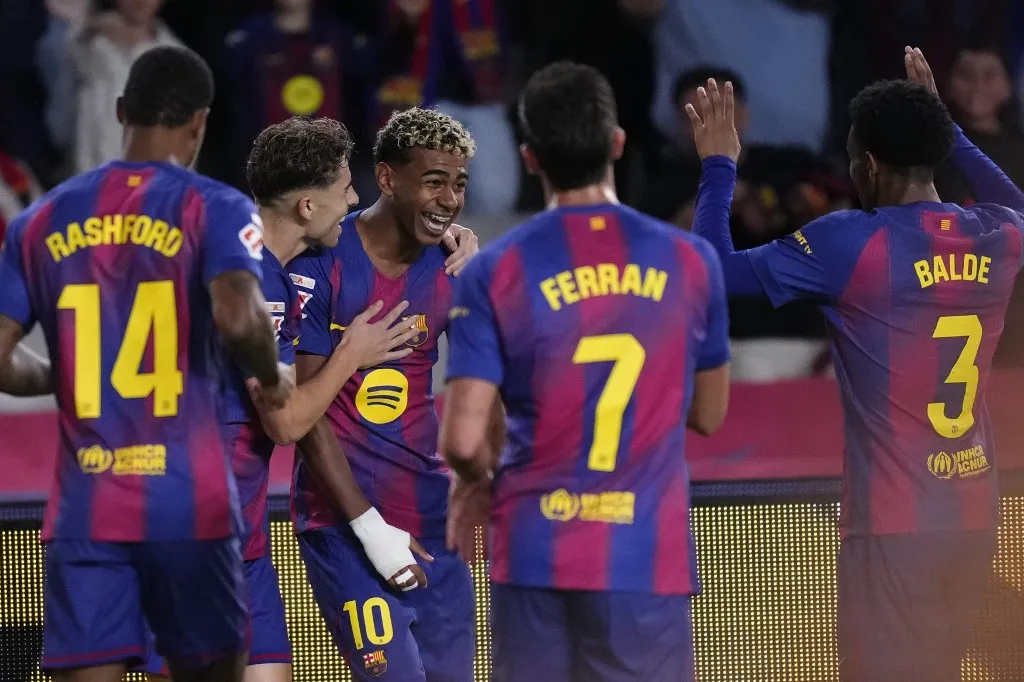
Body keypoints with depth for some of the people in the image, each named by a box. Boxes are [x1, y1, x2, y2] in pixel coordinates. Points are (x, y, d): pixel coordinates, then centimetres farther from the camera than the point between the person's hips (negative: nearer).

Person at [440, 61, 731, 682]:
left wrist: (478, 484, 13)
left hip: (535, 557, 0)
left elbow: (464, 439, -8)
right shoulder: (690, 260, 1)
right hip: (650, 560, 0)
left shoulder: (496, 271, -4)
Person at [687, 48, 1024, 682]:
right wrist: (943, 123, 39)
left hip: (897, 522, -6)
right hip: (973, 515, 6)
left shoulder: (851, 243, -13)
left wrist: (719, 166, 6)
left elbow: (719, 269, -8)